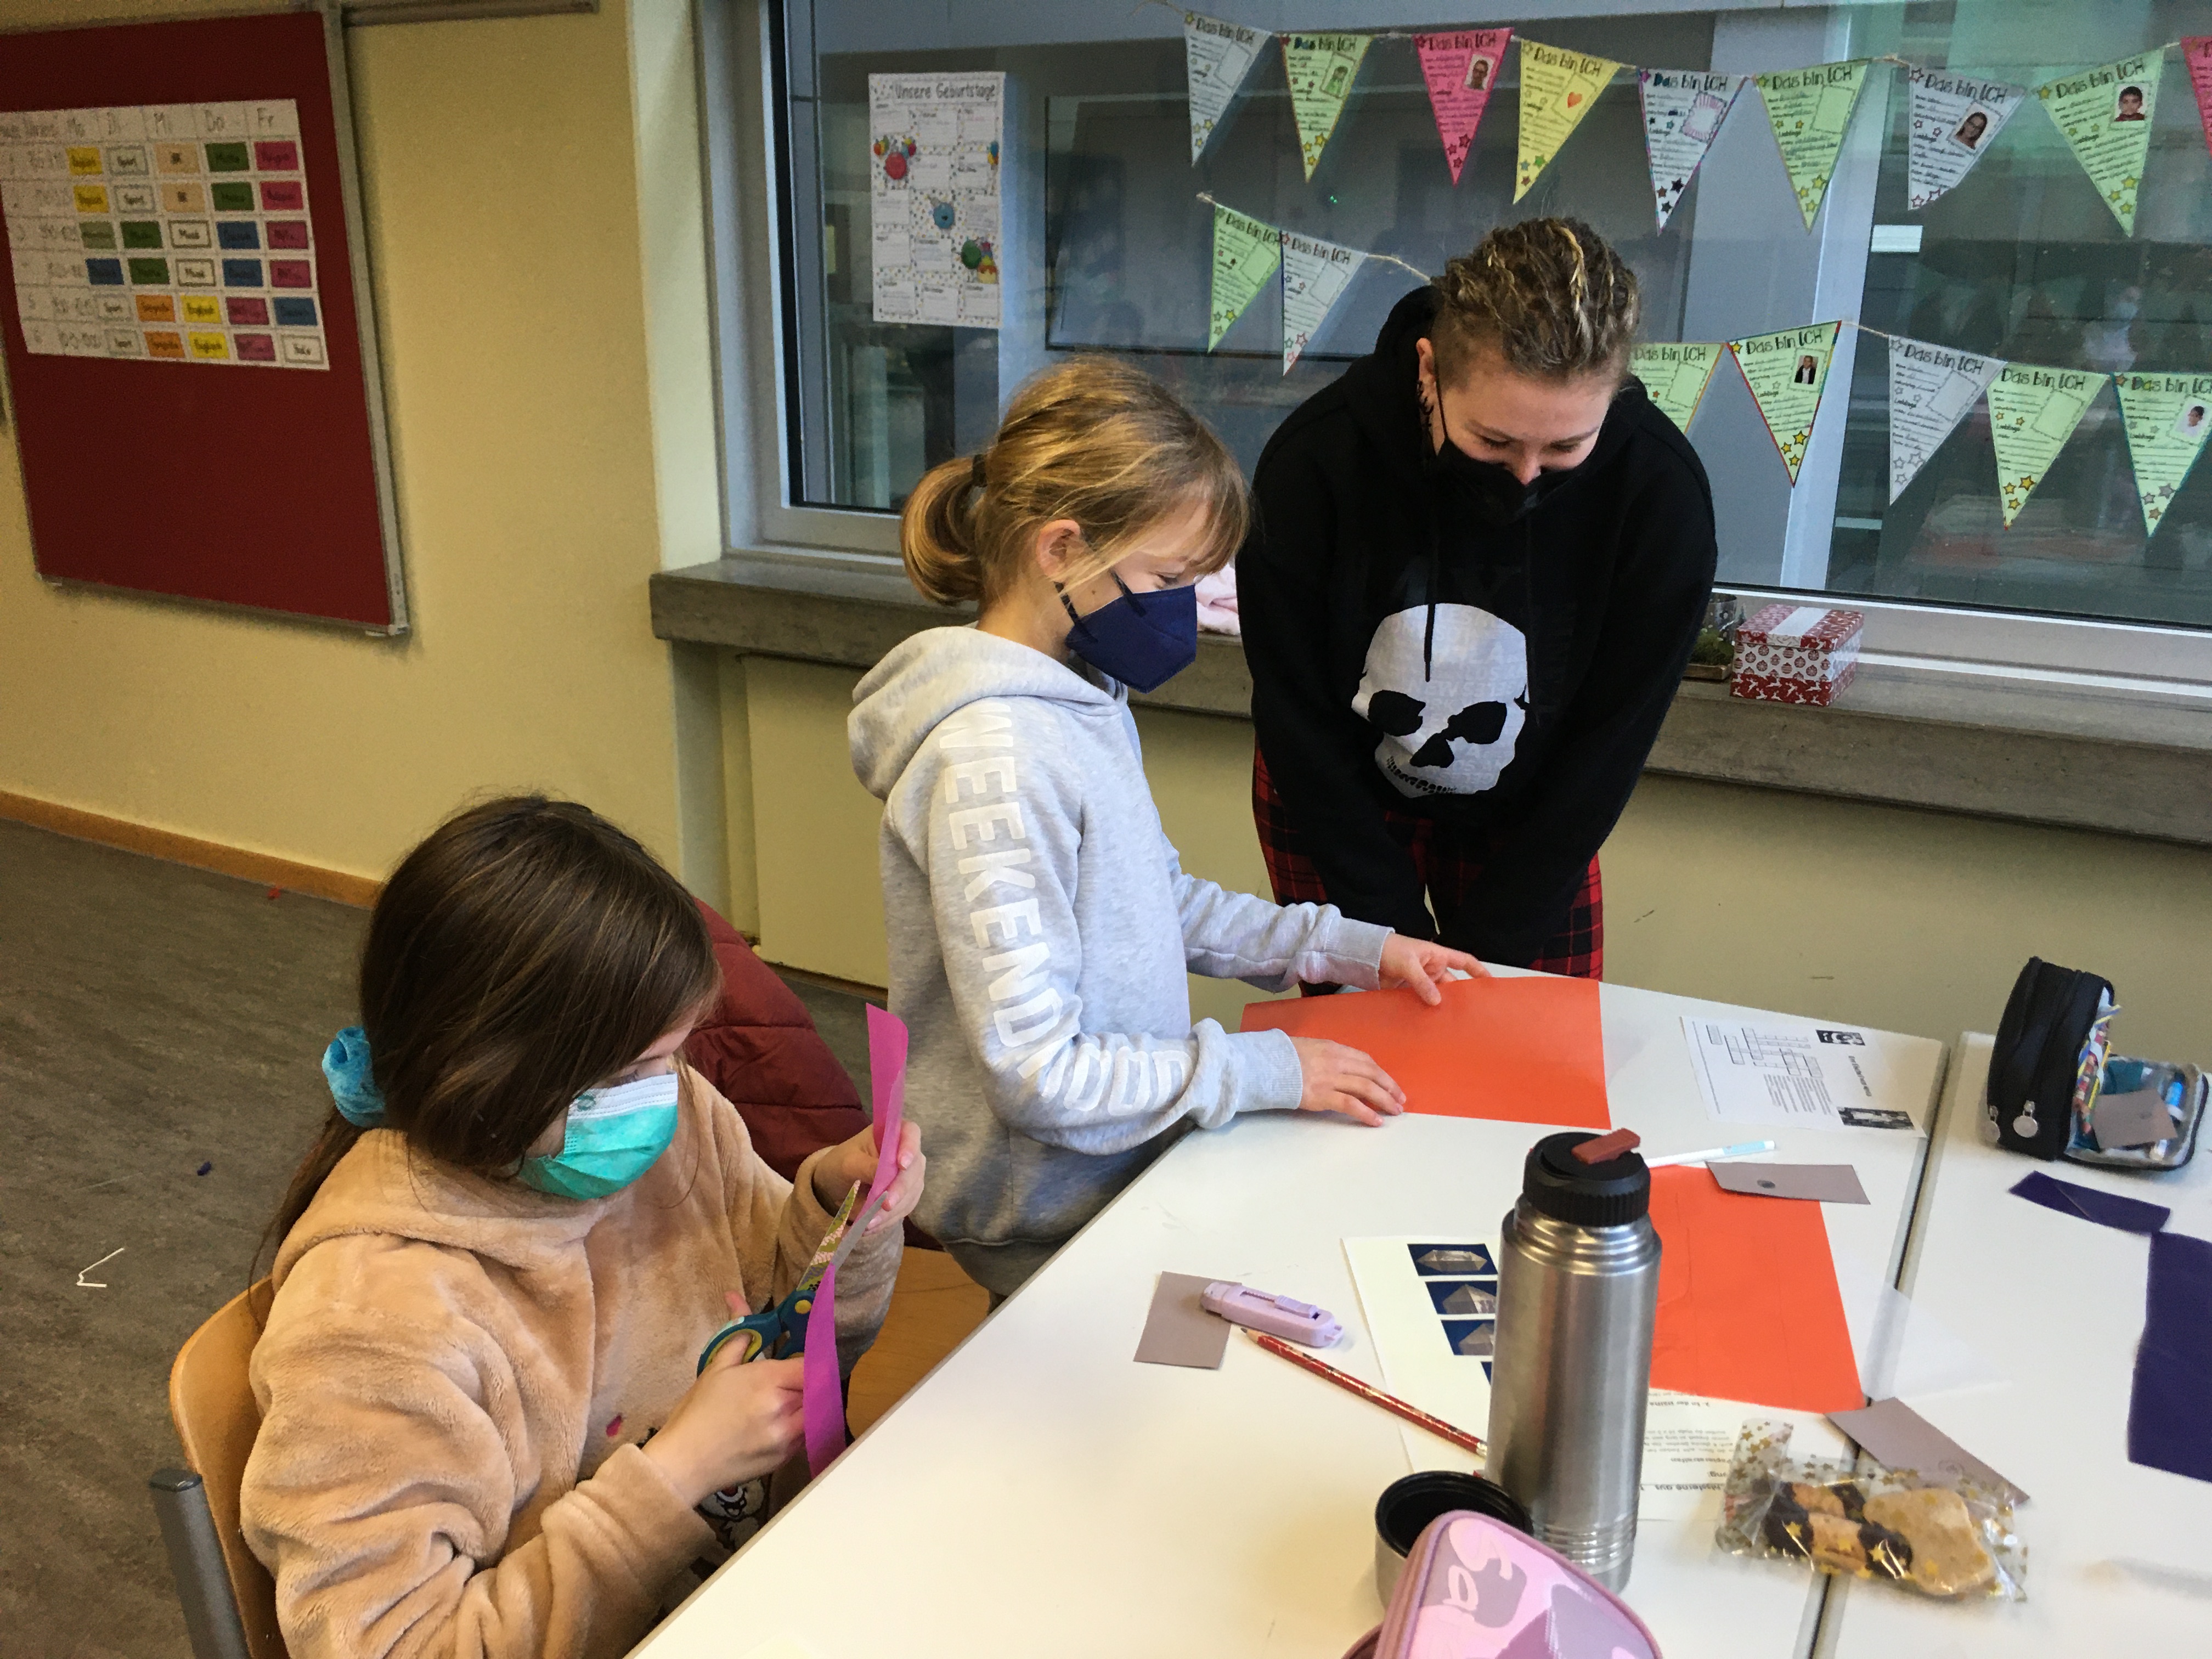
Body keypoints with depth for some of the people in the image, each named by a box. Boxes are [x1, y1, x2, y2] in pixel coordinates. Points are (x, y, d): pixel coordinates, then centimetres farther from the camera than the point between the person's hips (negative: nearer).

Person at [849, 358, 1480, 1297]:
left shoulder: (1087, 697, 4)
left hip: (1124, 1157, 9)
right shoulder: (995, 760, -27)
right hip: (1052, 1217, -9)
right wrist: (1265, 1069, -18)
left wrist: (1348, 947, 11)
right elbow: (1039, 1075, -26)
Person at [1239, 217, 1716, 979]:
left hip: (1531, 819, 1)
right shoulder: (1315, 459, -27)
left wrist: (1487, 945, -16)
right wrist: (1399, 935, -17)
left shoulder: (1661, 491, -24)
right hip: (1338, 802, -1)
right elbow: (1296, 717, -17)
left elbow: (1610, 738, -15)